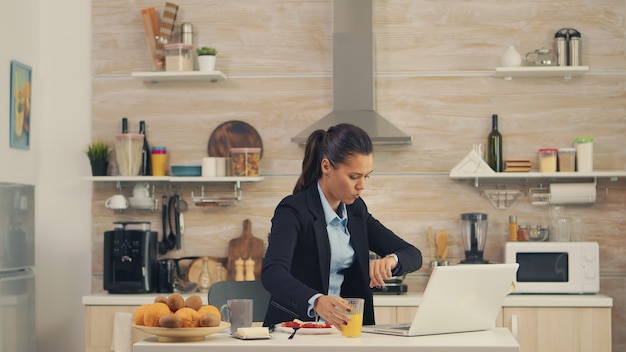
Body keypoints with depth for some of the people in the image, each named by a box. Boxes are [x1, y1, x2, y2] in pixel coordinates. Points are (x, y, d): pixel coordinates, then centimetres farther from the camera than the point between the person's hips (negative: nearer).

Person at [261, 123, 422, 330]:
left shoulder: (356, 210, 9)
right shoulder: (294, 211, -13)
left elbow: (413, 255, 8)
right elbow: (272, 273, -29)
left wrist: (391, 259, -16)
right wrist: (315, 301, -47)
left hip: (341, 330, 6)